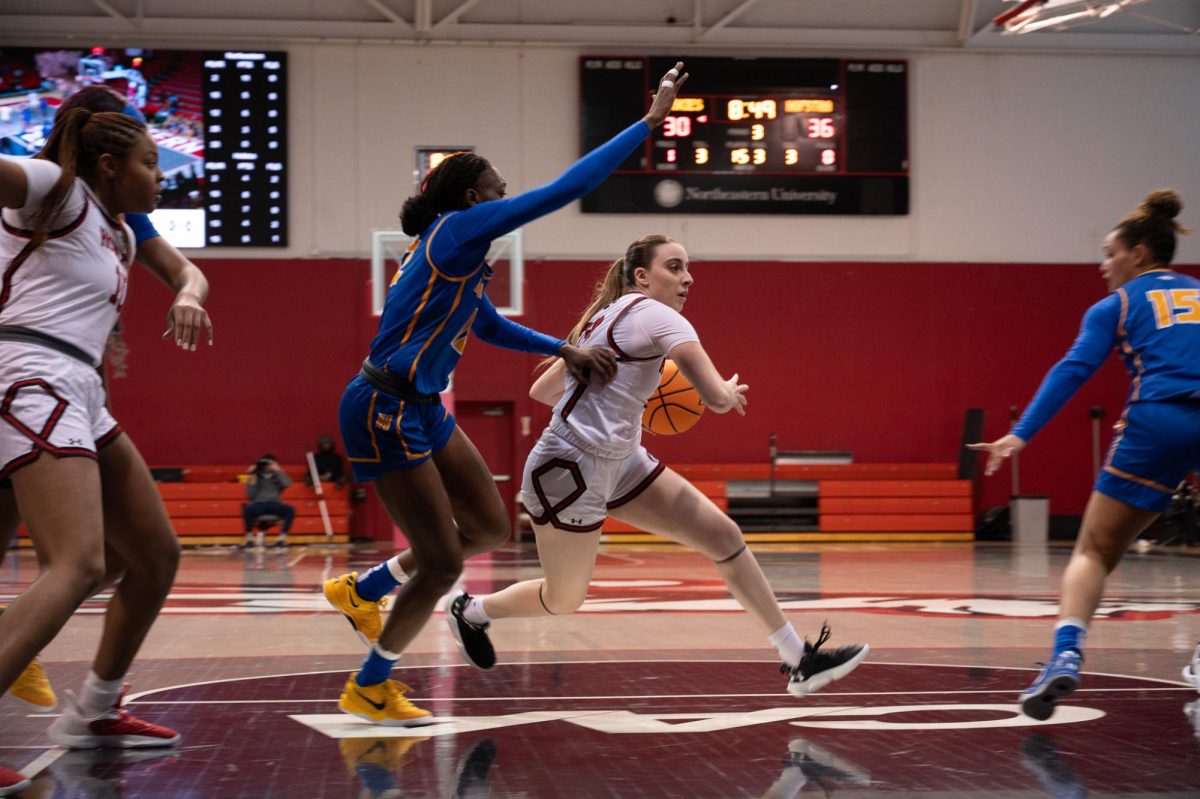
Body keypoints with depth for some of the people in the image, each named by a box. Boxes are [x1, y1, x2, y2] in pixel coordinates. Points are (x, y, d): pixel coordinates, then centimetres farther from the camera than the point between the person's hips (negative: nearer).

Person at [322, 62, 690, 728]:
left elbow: (490, 326, 29)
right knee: (442, 562, -5)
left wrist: (565, 351, 19)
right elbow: (565, 190, -17)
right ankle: (368, 688, 13)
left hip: (421, 410, 10)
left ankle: (361, 590, 28)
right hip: (384, 413, -10)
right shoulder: (459, 227, -14)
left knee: (490, 529, 13)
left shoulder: (455, 250, 14)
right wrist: (650, 122, -13)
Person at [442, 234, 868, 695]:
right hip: (570, 470, -10)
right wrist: (732, 391, 0)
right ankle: (470, 611, 38)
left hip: (620, 463, 10)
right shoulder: (658, 316, -13)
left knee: (724, 537, 0)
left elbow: (540, 390, 19)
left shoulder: (603, 319, 13)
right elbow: (717, 398, -23)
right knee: (563, 600, 9)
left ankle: (798, 661, 2)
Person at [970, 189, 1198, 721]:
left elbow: (1073, 371, 1)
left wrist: (1021, 434, -6)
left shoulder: (1118, 305, 14)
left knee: (1094, 552, 1)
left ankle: (1066, 652, -21)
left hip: (1157, 423, -3)